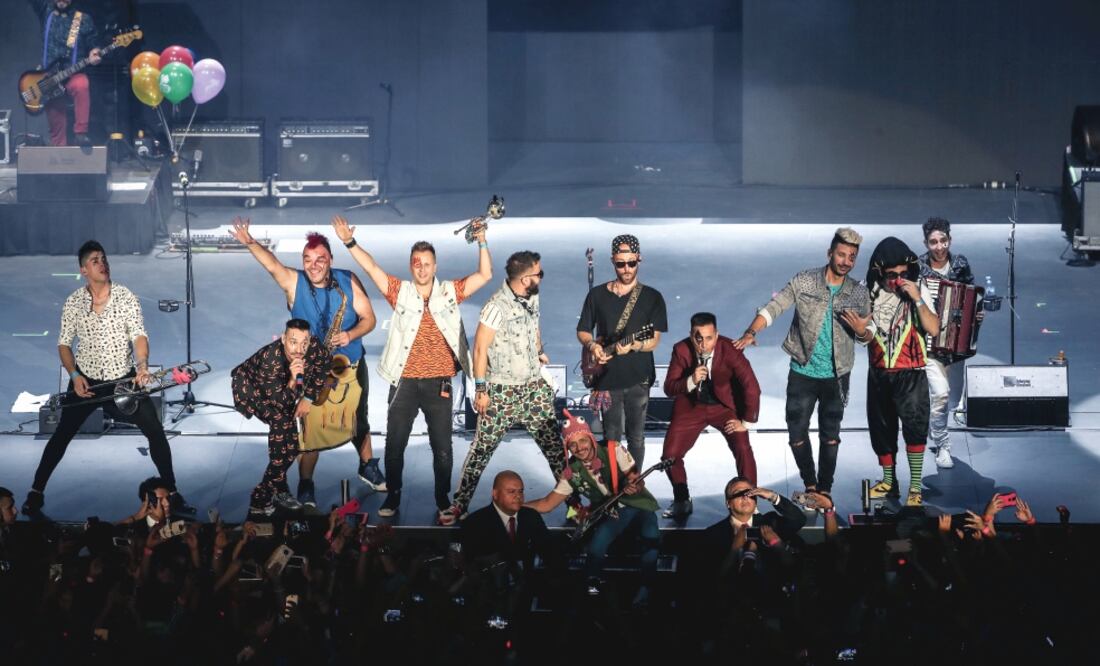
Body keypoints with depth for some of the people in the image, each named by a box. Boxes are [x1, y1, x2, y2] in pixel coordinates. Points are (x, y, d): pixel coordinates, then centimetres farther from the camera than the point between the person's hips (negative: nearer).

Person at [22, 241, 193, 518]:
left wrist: (142, 366, -37)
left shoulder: (127, 297, -9)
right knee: (62, 435, 2)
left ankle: (172, 493, 5)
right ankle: (36, 492, 14)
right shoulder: (73, 302, -4)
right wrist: (74, 375, -13)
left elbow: (139, 334, -19)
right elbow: (64, 343, 3)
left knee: (155, 431, -7)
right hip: (86, 380, 1)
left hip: (124, 379, 0)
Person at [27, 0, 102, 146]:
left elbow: (92, 45, 7)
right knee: (57, 127, 1)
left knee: (81, 85, -37)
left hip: (74, 74, -2)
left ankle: (80, 134, -35)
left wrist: (93, 55, -15)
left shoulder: (84, 19, 7)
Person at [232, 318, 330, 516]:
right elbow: (279, 403, -35)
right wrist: (292, 381, -53)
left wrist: (308, 398, -3)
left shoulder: (313, 347, -27)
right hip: (249, 388, -6)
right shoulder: (270, 359, -41)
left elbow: (325, 361, -2)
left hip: (283, 387, 6)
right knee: (281, 421, -25)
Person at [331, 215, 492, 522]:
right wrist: (350, 243, -17)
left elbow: (485, 275, -1)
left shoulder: (450, 292, 3)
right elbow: (371, 268, -5)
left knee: (442, 446, 6)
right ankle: (392, 496, 20)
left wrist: (482, 242, -14)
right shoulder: (400, 291, 2)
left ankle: (443, 498, 20)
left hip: (439, 383, 0)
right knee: (395, 443, 7)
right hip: (404, 382, 0)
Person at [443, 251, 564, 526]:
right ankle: (460, 502, 5)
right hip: (502, 390, -6)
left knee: (553, 441, 6)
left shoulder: (532, 298, 2)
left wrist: (540, 351, 11)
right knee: (482, 447, -1)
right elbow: (480, 348, -16)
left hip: (534, 386, 6)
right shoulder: (497, 306, -20)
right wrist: (481, 389, -16)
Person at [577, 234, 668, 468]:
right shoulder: (597, 295, 6)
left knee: (636, 437, 4)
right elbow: (582, 331, 13)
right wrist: (592, 345, -9)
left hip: (638, 378, -1)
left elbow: (654, 341, -5)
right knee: (611, 439, 3)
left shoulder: (652, 298, 1)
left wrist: (632, 346, -25)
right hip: (607, 377, 1)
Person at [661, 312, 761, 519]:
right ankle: (682, 501, 19)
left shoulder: (729, 349, -24)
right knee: (670, 454, -6)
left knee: (743, 450, -21)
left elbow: (752, 387, -19)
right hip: (691, 406, 2)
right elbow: (669, 388, -15)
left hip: (725, 405, -2)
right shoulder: (681, 350, -18)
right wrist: (691, 381, -34)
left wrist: (747, 421, -13)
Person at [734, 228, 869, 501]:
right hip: (802, 373, 0)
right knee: (797, 434, 5)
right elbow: (773, 307, -10)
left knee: (830, 436, 7)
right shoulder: (804, 281, -6)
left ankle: (824, 490, 20)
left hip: (836, 376, 1)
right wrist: (751, 332, -25)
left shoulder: (859, 294, -1)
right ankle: (810, 485, 24)